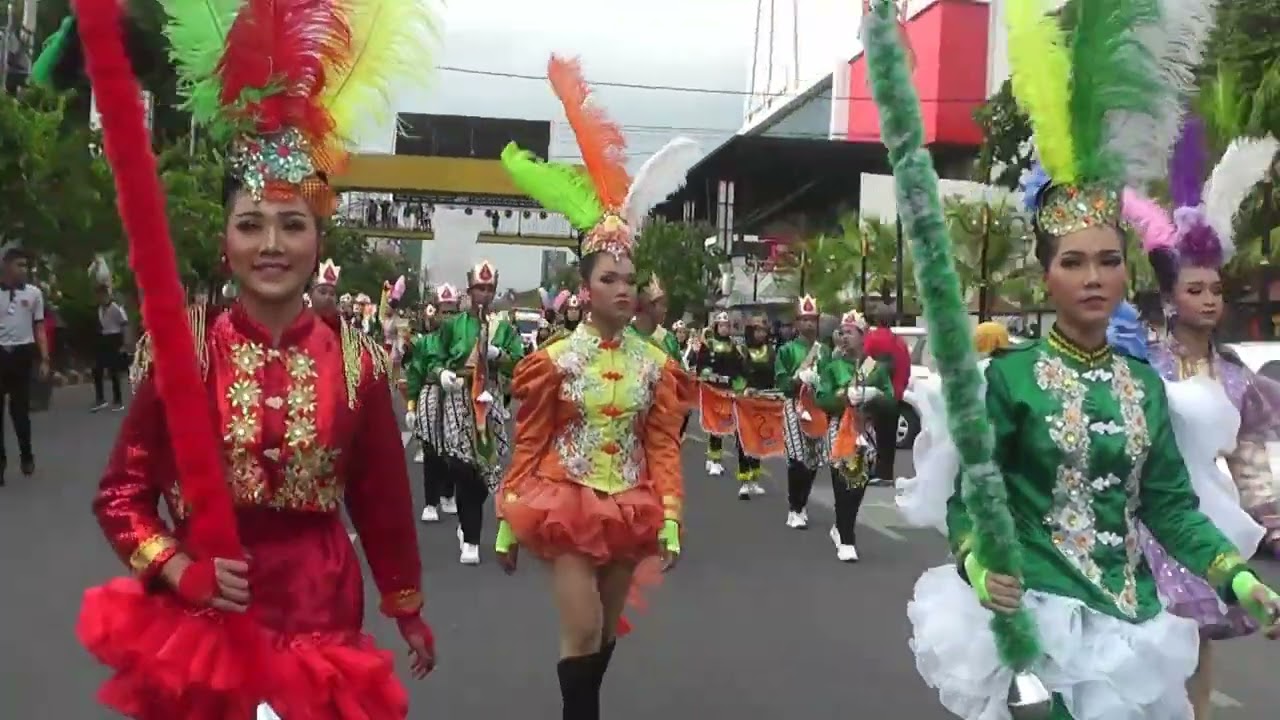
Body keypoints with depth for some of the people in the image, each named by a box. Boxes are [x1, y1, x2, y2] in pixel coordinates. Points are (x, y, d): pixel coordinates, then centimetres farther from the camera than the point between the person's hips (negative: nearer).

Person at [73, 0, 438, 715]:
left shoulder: (357, 360, -6)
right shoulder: (183, 351, -9)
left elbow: (383, 500, 2)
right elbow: (121, 496, -3)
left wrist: (410, 614, 10)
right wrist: (181, 571, -19)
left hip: (322, 620, 0)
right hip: (202, 625, 0)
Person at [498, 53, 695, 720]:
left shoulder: (656, 363, 0)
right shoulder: (555, 359, -7)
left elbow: (664, 446, 1)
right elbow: (530, 443, -4)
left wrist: (670, 519, -6)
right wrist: (509, 522, -3)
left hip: (629, 506, 3)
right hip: (567, 501, -3)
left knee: (607, 630, 16)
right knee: (581, 630, -7)